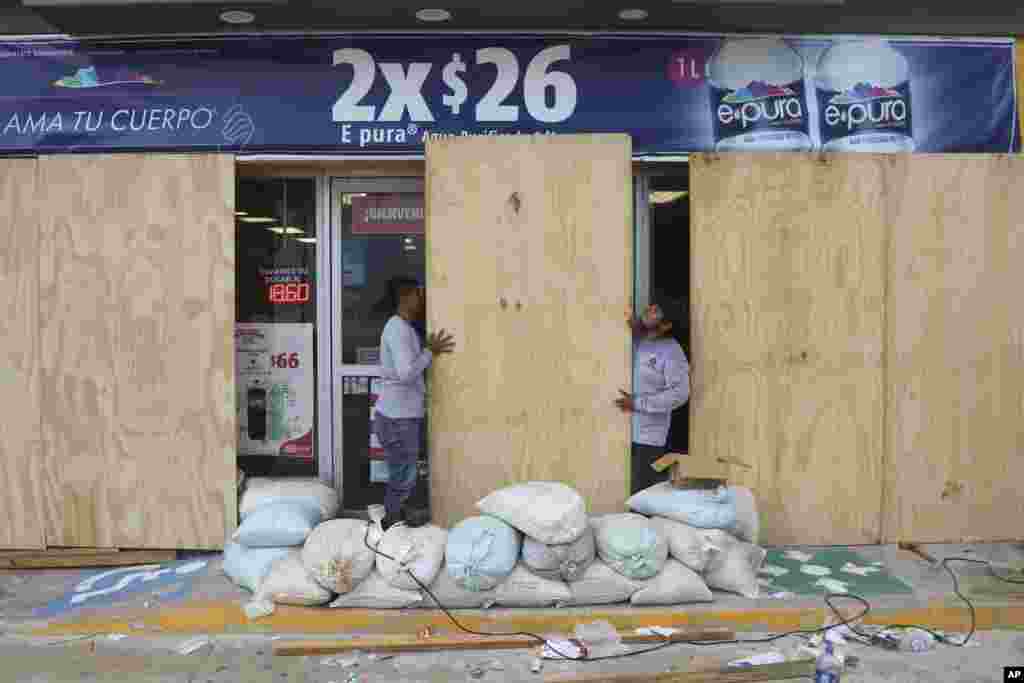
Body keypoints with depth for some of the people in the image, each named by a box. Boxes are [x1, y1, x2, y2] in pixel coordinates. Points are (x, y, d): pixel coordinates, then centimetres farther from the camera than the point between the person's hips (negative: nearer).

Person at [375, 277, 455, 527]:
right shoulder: (398, 327, -17)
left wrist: (430, 350, 11)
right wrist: (430, 351, -15)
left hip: (405, 417, 10)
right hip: (397, 419, -10)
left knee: (402, 479, 16)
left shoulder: (405, 328, 15)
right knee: (402, 481, -1)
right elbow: (406, 373, -26)